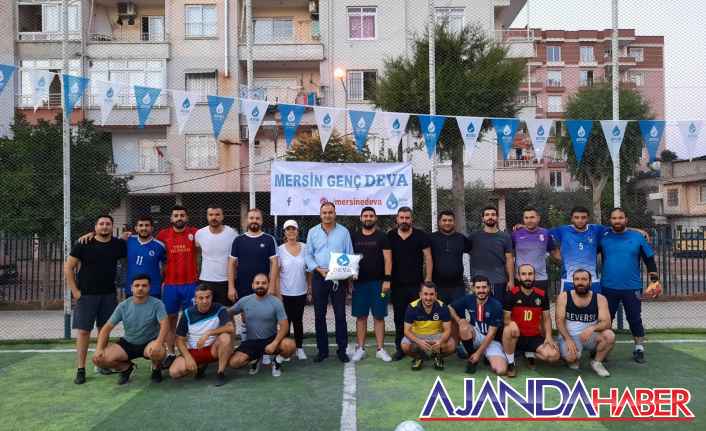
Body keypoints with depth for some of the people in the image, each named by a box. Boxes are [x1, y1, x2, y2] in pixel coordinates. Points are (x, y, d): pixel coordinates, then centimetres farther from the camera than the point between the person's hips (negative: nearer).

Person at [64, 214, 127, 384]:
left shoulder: (118, 245, 3)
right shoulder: (83, 244, -4)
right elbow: (68, 267, -2)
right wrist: (75, 291, -6)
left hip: (108, 294, 3)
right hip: (86, 294, -3)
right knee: (83, 331, -3)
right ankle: (81, 370, 2)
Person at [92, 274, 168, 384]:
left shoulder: (157, 304, -14)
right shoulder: (123, 306, -4)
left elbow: (164, 324, -26)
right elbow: (107, 327, -1)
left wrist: (158, 342, -46)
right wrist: (99, 349, -15)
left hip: (150, 342, -3)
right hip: (128, 343, 3)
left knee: (158, 351, -39)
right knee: (99, 359, -17)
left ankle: (156, 368, 1)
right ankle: (127, 367, 14)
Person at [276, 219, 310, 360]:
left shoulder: (304, 247, 2)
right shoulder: (280, 249, -3)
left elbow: (309, 270, 7)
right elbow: (276, 273, -4)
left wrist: (310, 288, 5)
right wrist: (277, 293, -8)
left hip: (301, 292, 2)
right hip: (285, 293, -1)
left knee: (298, 321, 9)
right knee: (286, 321, 5)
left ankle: (299, 348, 19)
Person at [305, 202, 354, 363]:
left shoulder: (343, 232, 3)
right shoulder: (313, 232, 6)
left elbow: (350, 255, 2)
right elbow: (308, 255, 5)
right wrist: (318, 269, -9)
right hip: (319, 277, 1)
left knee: (340, 314, 2)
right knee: (319, 315, 6)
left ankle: (342, 349, 11)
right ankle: (322, 349, 16)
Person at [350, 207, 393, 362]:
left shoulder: (382, 237, 2)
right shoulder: (354, 237, 9)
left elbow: (388, 259, -3)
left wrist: (387, 279, -12)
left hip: (378, 282, -2)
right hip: (359, 282, 2)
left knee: (379, 316, 2)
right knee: (360, 316, 5)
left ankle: (380, 349, 9)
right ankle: (360, 348, 13)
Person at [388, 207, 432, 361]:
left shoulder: (421, 235, 1)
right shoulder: (390, 236, 6)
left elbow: (428, 258, 0)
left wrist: (428, 279, -7)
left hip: (417, 284, -2)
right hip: (397, 285, 2)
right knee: (399, 318, 7)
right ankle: (400, 348, 15)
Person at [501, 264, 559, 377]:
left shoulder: (542, 294, 1)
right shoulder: (511, 294, -9)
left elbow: (546, 318, 7)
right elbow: (506, 319, -9)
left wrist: (548, 337, -6)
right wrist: (512, 326, -31)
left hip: (534, 337, 3)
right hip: (516, 337, -3)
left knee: (554, 355, -21)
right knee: (511, 327, -38)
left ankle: (530, 354, 13)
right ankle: (510, 363, -17)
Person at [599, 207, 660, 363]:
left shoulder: (637, 237, 1)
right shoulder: (603, 237, 1)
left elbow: (649, 259, 5)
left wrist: (655, 279, -1)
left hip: (632, 287, 0)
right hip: (608, 287, 0)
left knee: (635, 319, 7)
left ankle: (639, 349, 21)